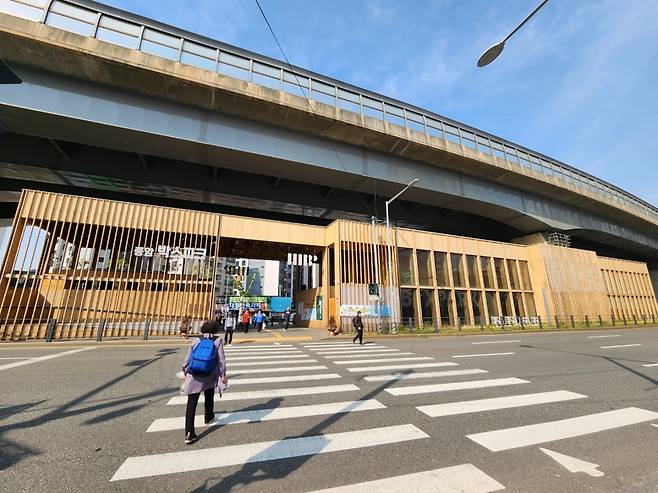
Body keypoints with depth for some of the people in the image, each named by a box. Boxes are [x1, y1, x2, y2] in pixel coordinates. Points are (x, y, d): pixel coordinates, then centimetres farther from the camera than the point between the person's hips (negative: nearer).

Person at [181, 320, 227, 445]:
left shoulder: (196, 340, 2)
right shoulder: (217, 341, -4)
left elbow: (187, 359, 5)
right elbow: (221, 359, -7)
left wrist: (186, 372, 20)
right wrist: (223, 375, 0)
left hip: (194, 376, 0)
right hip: (210, 376, 0)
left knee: (191, 404, 4)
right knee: (209, 397, 26)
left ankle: (189, 434, 0)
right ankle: (208, 417, 47)